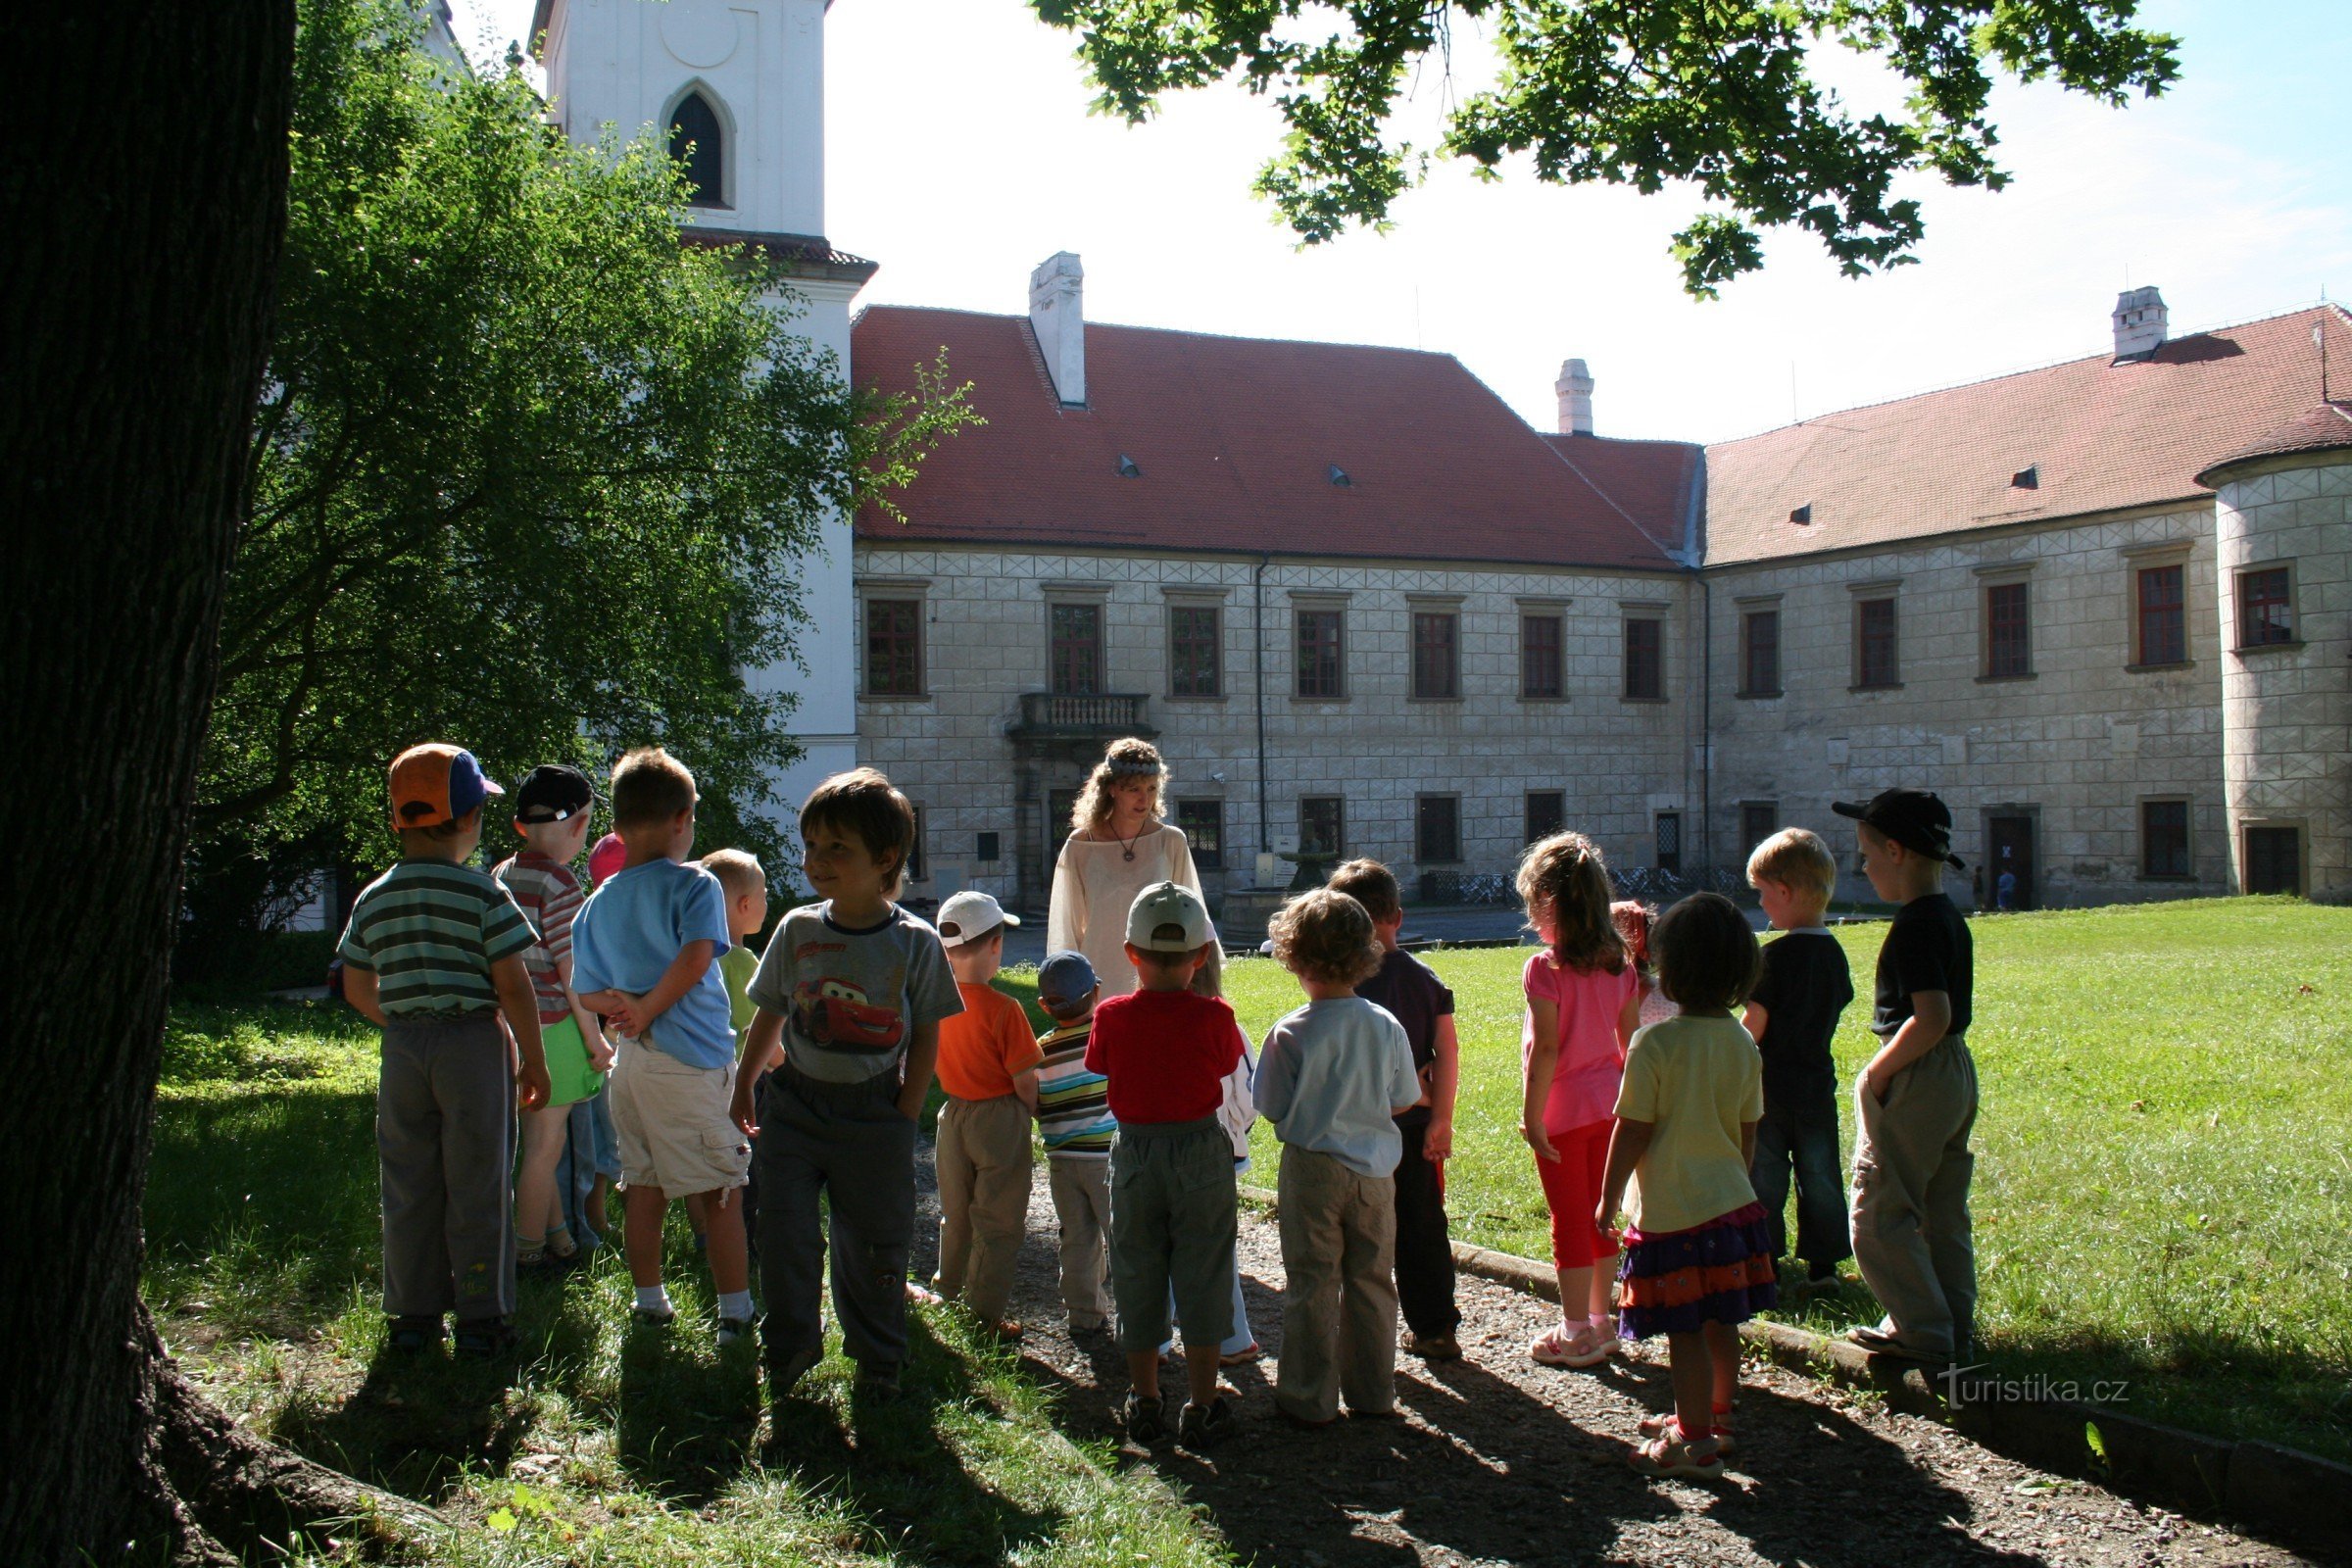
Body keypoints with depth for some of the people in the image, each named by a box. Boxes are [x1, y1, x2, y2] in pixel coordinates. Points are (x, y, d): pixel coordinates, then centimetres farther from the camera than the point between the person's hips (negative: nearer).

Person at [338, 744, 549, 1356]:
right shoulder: (483, 892, -11)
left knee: (409, 1186, 12)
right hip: (474, 1043, -4)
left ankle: (413, 1314, 20)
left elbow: (357, 990, 11)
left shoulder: (374, 899, 5)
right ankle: (481, 1317, 10)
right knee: (476, 1186, 4)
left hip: (403, 1049, 4)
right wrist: (533, 1061, -3)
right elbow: (513, 987, -11)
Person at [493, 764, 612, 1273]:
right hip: (552, 1027, -8)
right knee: (544, 1145, 3)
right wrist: (593, 1037, -8)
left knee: (541, 1140, 18)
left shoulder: (500, 875, 7)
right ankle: (528, 1253, 12)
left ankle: (559, 1236, 29)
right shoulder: (559, 882, -16)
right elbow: (571, 971, -16)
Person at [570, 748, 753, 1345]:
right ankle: (736, 1314, 4)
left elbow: (586, 992, 13)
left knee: (643, 1184, 16)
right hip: (692, 1060, -6)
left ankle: (649, 1301, 27)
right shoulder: (694, 884, -8)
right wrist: (649, 1011, -11)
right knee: (721, 1191, 1)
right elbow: (694, 959, -22)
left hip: (631, 1064, 6)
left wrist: (627, 1007, 0)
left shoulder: (598, 902, 11)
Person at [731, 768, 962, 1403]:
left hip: (875, 1113, -2)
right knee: (785, 1231, 2)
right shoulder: (797, 930, 0)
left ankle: (878, 1357, 28)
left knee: (874, 1242, 8)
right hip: (795, 1103, 2)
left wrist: (905, 1117, -5)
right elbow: (769, 1016, 10)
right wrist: (745, 1086, 8)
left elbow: (926, 1036, -2)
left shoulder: (915, 942, -8)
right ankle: (792, 1347, 23)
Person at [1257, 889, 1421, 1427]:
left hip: (1313, 1168, -3)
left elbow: (1273, 1109, -10)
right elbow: (1403, 1101, 3)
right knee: (1372, 1282, 15)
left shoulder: (1291, 1034, -17)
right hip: (1375, 1168, 3)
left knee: (1312, 1286, 8)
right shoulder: (1387, 1026, -6)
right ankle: (1373, 1392, 25)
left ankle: (1310, 1399, 16)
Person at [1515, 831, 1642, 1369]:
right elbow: (1632, 1042, 7)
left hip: (1564, 1109, -6)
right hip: (1609, 1103, 6)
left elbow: (1546, 1050, -20)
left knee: (1569, 1220, 4)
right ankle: (1600, 1321, 27)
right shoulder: (1619, 965, 2)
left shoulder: (1545, 968, -17)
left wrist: (1532, 1116, -15)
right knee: (1598, 1215, 17)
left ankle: (1576, 1334, 12)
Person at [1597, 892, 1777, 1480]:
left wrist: (1608, 1199, -4)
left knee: (1684, 1329, 2)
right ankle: (1716, 1416, 32)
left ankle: (1695, 1443, 10)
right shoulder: (1743, 1042, 1)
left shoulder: (1655, 1042, -18)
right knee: (1721, 1322, 18)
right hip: (1731, 1203, 7)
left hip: (1672, 1209, -7)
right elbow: (1748, 1133, 10)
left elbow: (1632, 1131, -15)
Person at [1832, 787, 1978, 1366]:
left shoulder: (1913, 926, -20)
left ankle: (1923, 1332, 5)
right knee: (1943, 1214, 16)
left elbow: (1931, 1018, -28)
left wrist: (1878, 1072, -17)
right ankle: (1955, 1329, 24)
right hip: (1957, 1073, 10)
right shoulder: (1951, 918, 9)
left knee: (1879, 1217, 0)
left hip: (1915, 1079, -10)